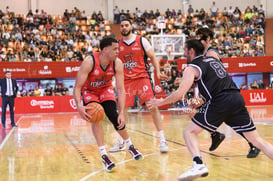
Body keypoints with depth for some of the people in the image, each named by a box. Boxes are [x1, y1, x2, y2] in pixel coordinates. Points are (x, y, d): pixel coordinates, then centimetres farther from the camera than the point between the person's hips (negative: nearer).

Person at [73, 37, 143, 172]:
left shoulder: (117, 63, -26)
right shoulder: (89, 62, -35)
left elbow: (120, 89, -23)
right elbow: (77, 87, -34)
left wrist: (122, 113, -31)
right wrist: (79, 106, -50)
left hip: (106, 89, 2)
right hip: (89, 91, -2)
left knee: (114, 117, -11)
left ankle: (130, 146, 14)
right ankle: (104, 156, -17)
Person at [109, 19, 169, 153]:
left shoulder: (141, 41, -1)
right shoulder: (118, 44, 8)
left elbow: (153, 57, 2)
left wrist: (158, 72, -11)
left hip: (142, 77, -3)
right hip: (126, 80, 3)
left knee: (153, 106, -15)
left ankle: (162, 140, -8)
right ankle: (120, 142, 19)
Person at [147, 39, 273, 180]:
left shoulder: (192, 68, 5)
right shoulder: (213, 59, 25)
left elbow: (180, 93, -3)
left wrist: (160, 102, 12)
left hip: (220, 102, -6)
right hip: (237, 98, 6)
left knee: (189, 132, 5)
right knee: (256, 140, 10)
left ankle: (198, 165, -15)